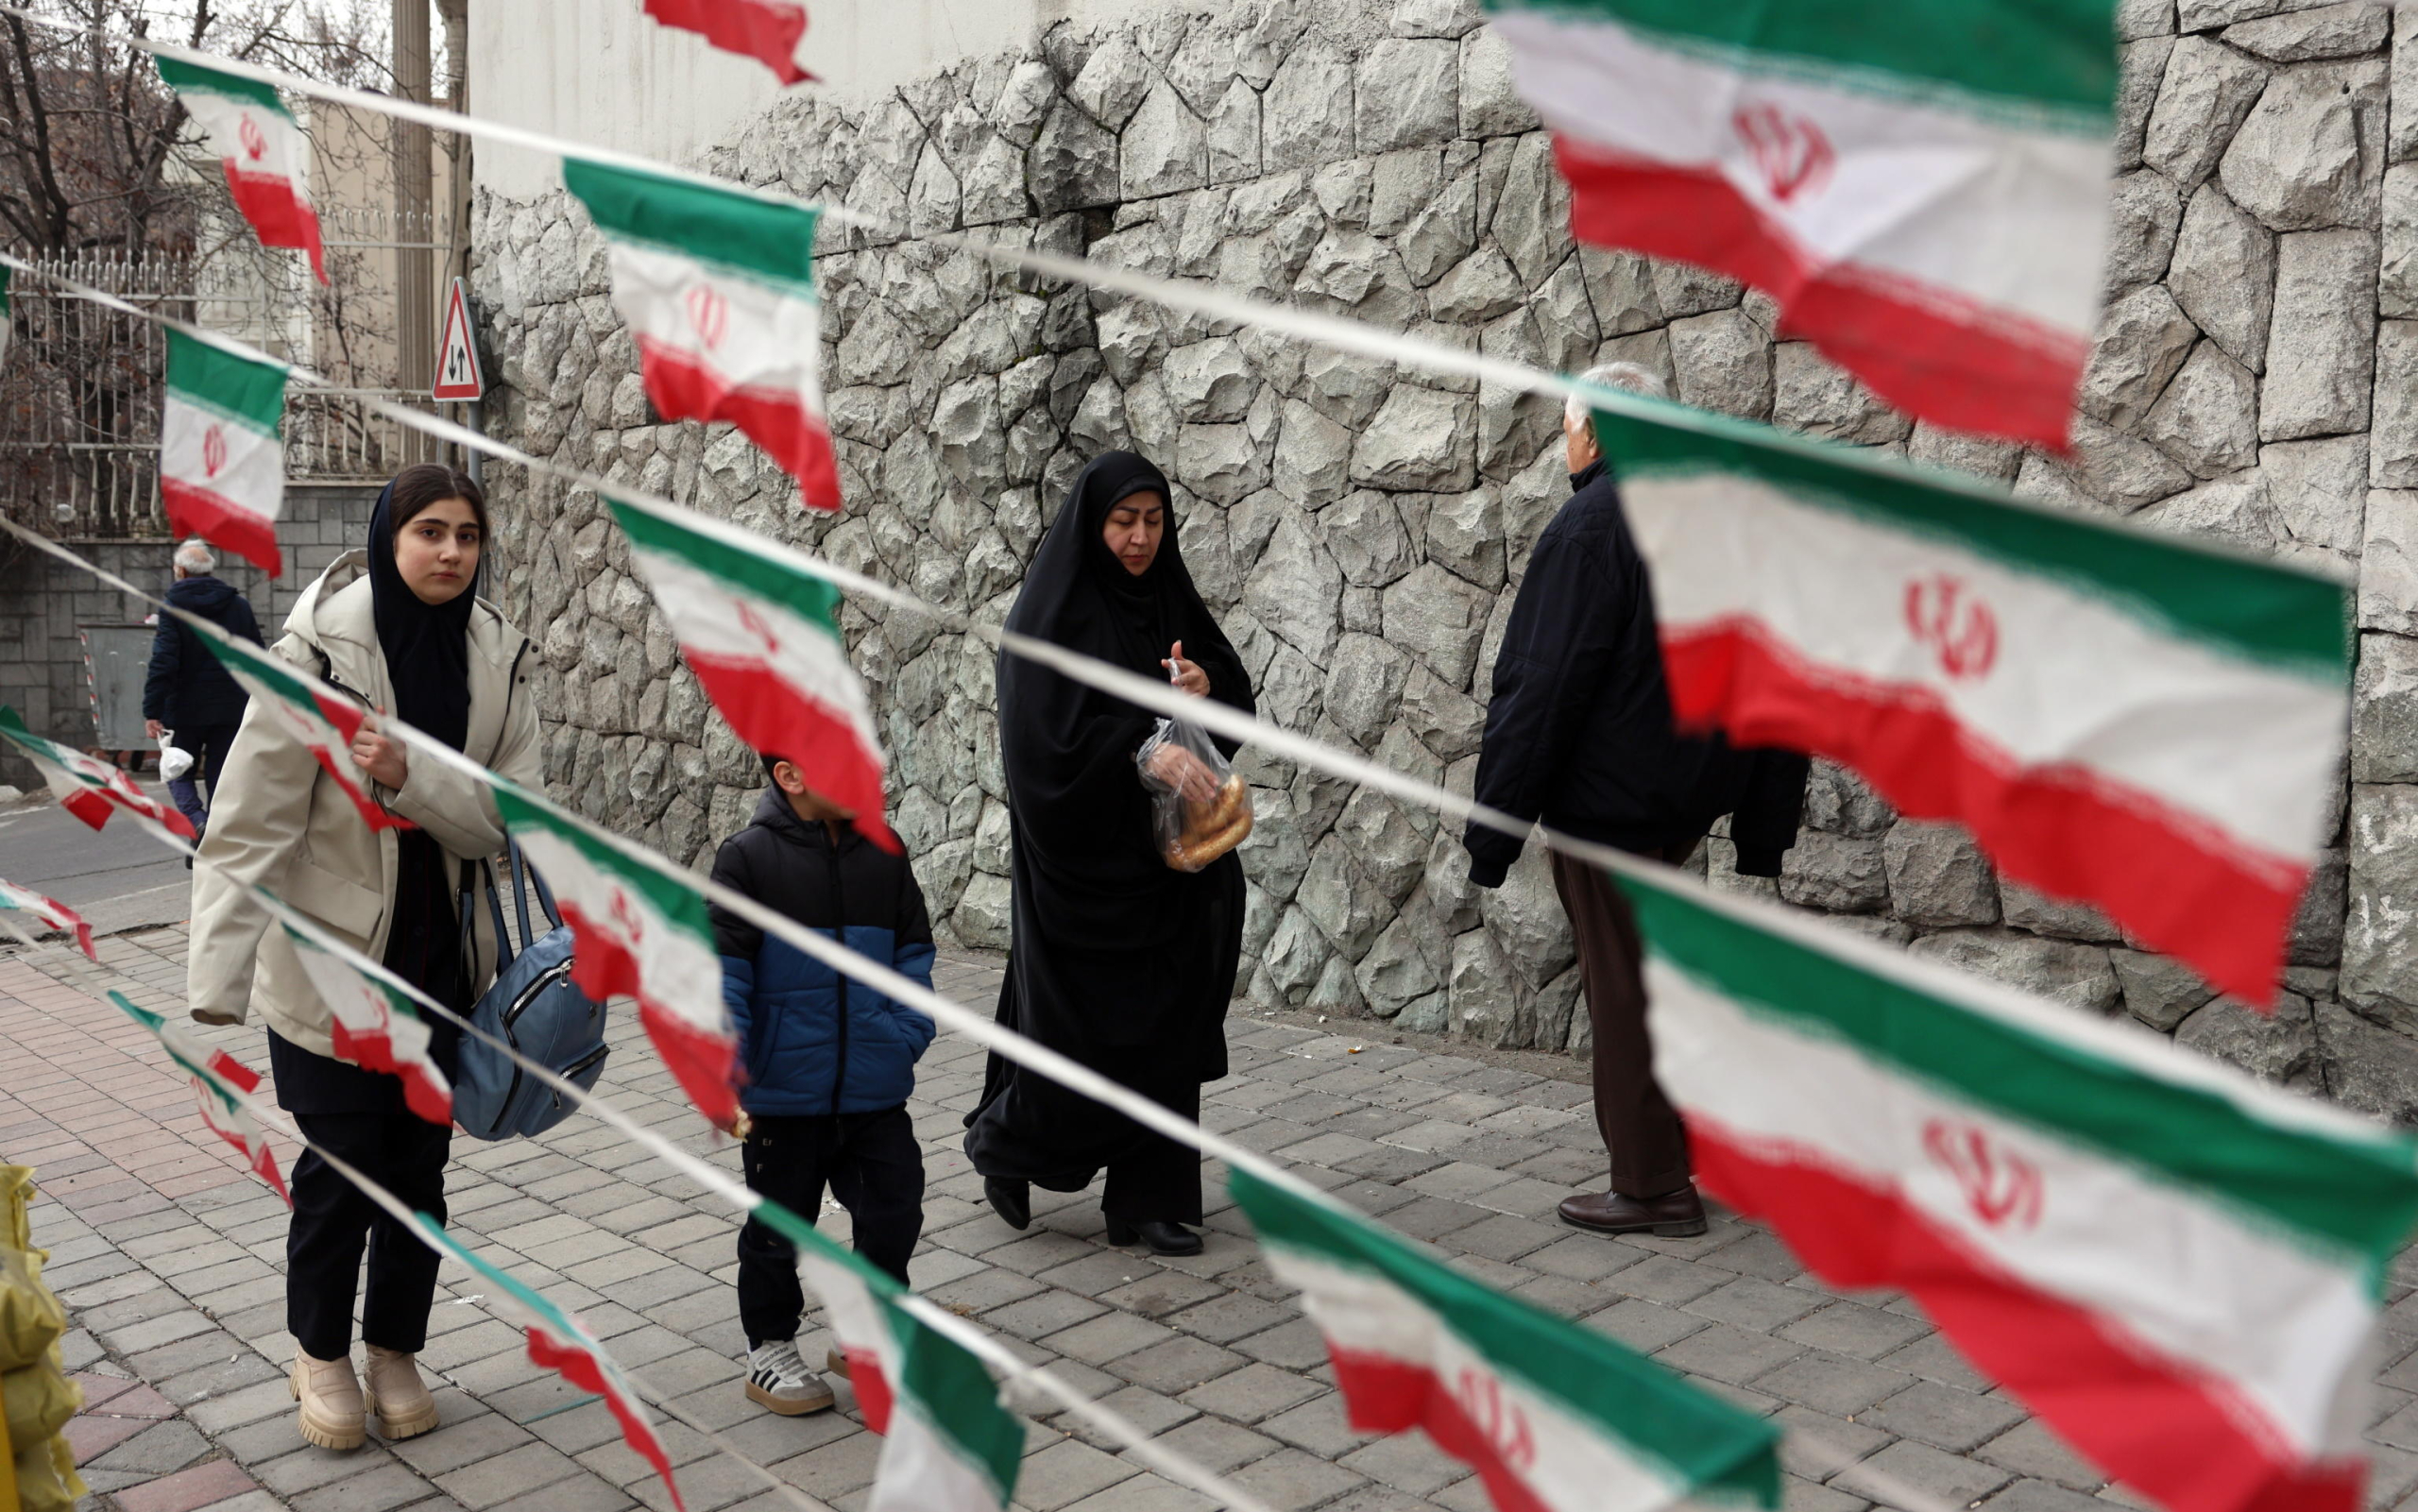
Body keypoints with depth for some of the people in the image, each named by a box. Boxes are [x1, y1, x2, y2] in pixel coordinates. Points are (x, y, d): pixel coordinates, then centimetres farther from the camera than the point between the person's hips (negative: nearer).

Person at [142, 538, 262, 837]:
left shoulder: (174, 607, -8)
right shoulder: (240, 606, 5)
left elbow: (163, 664, -15)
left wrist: (152, 712, -13)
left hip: (185, 709, -3)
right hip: (231, 709, 3)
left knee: (180, 772, 11)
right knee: (220, 776, 9)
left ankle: (198, 821, -14)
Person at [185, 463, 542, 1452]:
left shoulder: (499, 658, -5)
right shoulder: (322, 643, -16)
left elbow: (513, 816, -9)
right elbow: (252, 817, -17)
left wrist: (410, 777, -27)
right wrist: (220, 972, -21)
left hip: (440, 955, 4)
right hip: (327, 956, -3)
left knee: (417, 1165, 14)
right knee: (339, 1166, 7)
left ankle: (396, 1350, 34)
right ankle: (321, 1354, 31)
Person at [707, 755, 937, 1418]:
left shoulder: (883, 856, 2)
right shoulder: (747, 858, -10)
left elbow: (912, 959, 11)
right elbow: (721, 972, -12)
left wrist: (904, 1039, -1)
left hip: (875, 1090, 4)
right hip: (783, 1093, -4)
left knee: (894, 1210, 10)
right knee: (778, 1226, 12)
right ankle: (770, 1348, 30)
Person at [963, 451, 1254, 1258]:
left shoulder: (1171, 601, 10)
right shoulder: (1053, 611, -9)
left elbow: (1237, 692, 10)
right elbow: (1049, 728, -19)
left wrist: (1207, 684, -13)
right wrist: (1144, 750, -30)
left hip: (1158, 846, 6)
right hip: (1081, 850, -6)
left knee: (1164, 1017, 6)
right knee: (1081, 1021, 0)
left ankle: (1148, 1197, 15)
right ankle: (1001, 1139, 27)